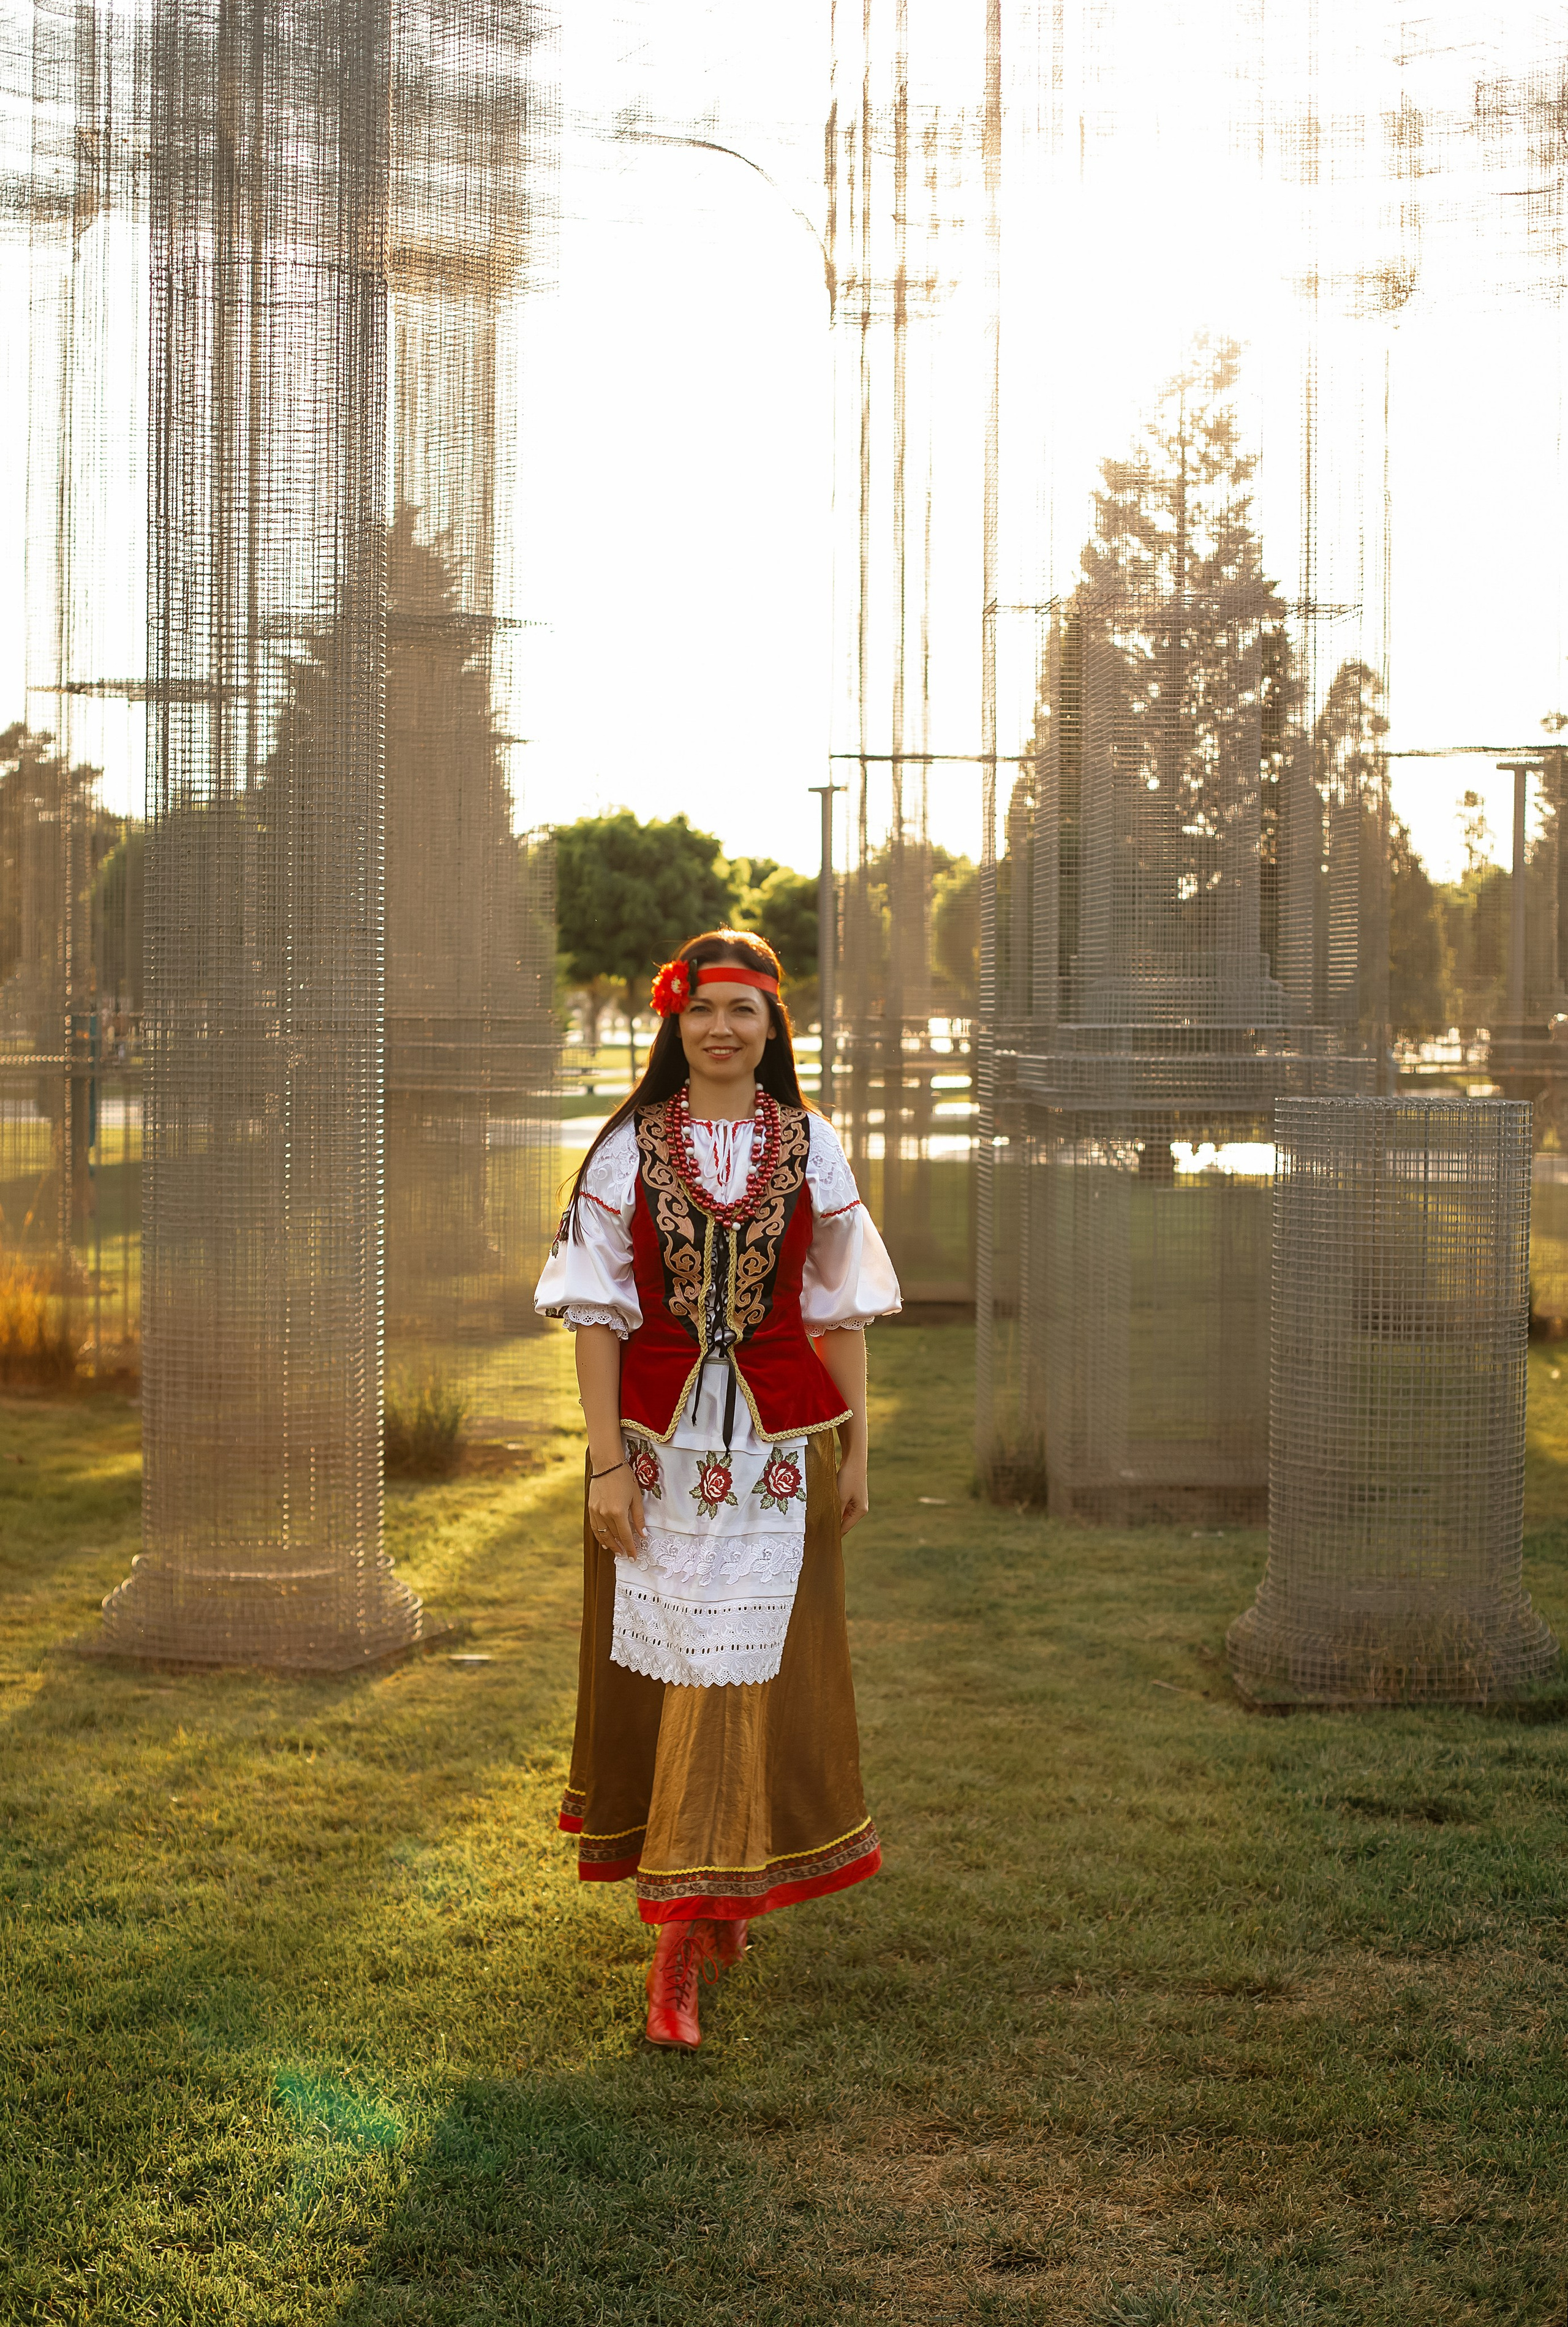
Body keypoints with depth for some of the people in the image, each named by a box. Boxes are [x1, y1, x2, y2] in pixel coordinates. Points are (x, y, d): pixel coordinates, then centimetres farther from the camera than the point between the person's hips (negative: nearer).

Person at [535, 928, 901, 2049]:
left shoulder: (810, 1146, 3)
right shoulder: (630, 1147, 0)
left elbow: (842, 1308, 8)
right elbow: (598, 1311, -1)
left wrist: (855, 1449, 5)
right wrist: (606, 1462, -7)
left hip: (779, 1441, 0)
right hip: (658, 1437, 0)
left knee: (745, 1672, -3)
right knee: (663, 1665, 6)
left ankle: (683, 1948, 0)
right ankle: (721, 1891, 30)